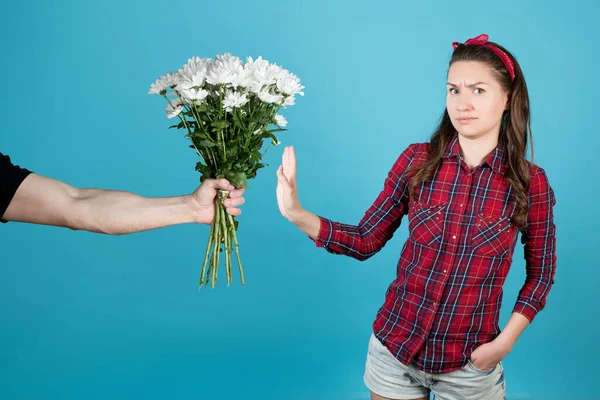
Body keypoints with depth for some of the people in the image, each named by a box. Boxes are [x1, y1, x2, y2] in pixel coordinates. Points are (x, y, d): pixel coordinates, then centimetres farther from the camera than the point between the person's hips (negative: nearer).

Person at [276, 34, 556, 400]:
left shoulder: (531, 183, -10)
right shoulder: (417, 160, -8)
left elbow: (541, 273, 2)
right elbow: (366, 241, -4)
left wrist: (506, 342, -8)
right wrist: (297, 214, -16)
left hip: (470, 366, -1)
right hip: (394, 348, 1)